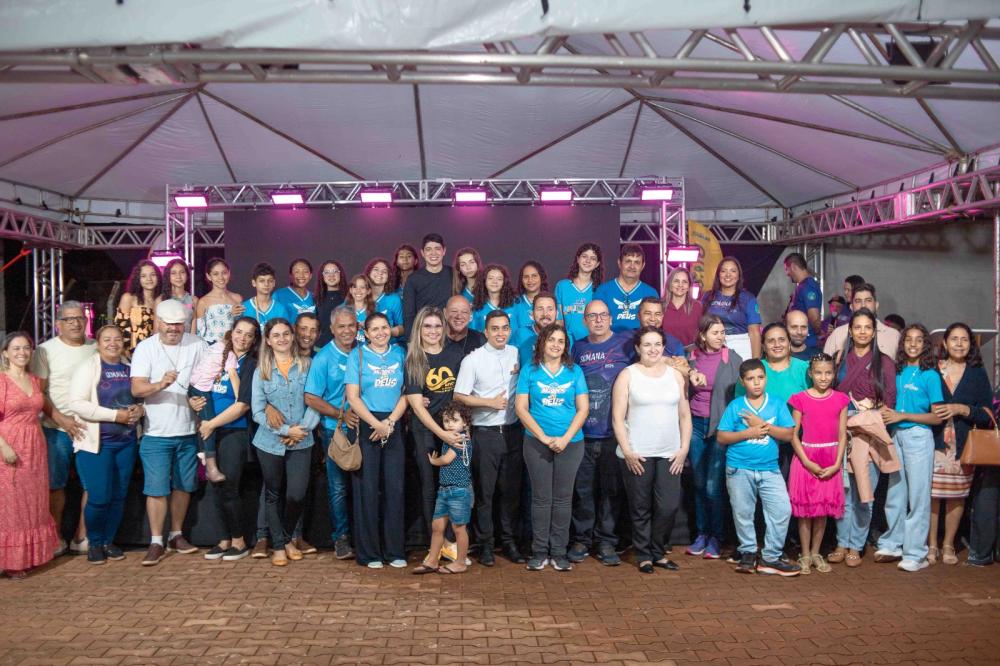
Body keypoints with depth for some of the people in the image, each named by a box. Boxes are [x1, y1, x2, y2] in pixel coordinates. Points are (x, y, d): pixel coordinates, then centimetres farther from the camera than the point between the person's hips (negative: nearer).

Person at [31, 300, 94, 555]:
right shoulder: (46, 350, -3)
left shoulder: (96, 348, 5)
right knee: (56, 485, 5)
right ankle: (56, 539, 18)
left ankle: (81, 537, 16)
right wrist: (61, 419, -15)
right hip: (57, 429, -2)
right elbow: (38, 392, -5)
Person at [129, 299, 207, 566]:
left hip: (188, 431, 3)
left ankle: (176, 535, 26)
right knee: (157, 489, -2)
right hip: (156, 433, -3)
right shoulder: (145, 348, -5)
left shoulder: (196, 345, 2)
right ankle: (156, 542, 8)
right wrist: (160, 385, -32)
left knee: (183, 486, 12)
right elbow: (136, 389, -13)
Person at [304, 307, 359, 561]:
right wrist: (342, 415, -15)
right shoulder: (324, 357, -4)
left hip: (362, 428, 2)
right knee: (338, 486, 4)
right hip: (336, 430, -2)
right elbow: (311, 398, -7)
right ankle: (341, 537, 15)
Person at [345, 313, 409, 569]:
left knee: (395, 488, 3)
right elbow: (353, 397, -4)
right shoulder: (357, 356, 3)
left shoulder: (400, 354, 10)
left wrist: (389, 422, -8)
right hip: (366, 427, -2)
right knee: (367, 489, -1)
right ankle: (369, 552, 8)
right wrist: (377, 424, -12)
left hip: (393, 427, 3)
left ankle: (395, 550, 12)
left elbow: (406, 394, 5)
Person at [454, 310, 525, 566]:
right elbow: (459, 396, -5)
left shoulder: (516, 354, 7)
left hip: (513, 431, 3)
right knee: (484, 492, 3)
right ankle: (485, 544, 13)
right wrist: (490, 403, -12)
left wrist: (521, 372, 1)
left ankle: (509, 542, 21)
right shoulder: (472, 360, -3)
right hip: (485, 434, -3)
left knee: (512, 490, 9)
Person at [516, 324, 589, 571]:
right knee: (541, 497, 3)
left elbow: (583, 408, 1)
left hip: (570, 444, 1)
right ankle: (539, 551, 13)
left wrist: (565, 438, -10)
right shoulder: (530, 371, 2)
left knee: (563, 498, 5)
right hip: (537, 443, -1)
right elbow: (521, 408, -2)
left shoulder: (574, 371, 5)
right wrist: (544, 437, -10)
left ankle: (559, 551, 14)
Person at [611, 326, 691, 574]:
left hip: (669, 454, 3)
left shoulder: (675, 375, 11)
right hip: (636, 454, -2)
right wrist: (627, 451, -10)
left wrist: (684, 449, 3)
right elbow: (618, 417, -4)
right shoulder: (627, 375, 0)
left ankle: (658, 553, 17)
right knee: (641, 509, 5)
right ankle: (643, 555, 19)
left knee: (668, 507, -2)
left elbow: (685, 416, 12)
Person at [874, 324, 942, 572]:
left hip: (918, 437, -5)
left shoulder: (930, 375, -6)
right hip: (896, 435, 5)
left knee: (918, 496, -1)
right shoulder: (897, 372, 8)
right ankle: (893, 545, 23)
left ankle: (916, 553, 6)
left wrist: (902, 416, -13)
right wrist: (886, 411, -1)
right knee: (894, 494, 11)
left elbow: (937, 417, -8)